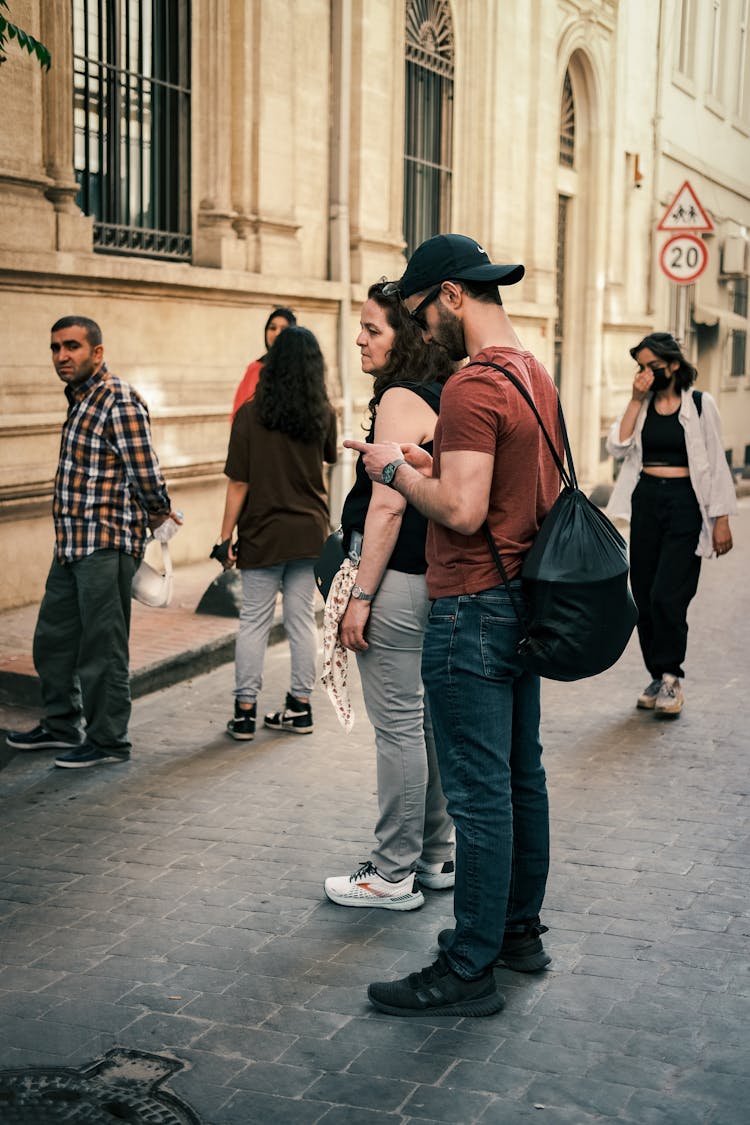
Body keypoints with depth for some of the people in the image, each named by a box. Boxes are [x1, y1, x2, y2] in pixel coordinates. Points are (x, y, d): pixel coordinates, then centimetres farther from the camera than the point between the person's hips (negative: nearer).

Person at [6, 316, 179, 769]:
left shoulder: (120, 401, -16)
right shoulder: (80, 399, 15)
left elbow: (146, 474, -18)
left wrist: (161, 514, -1)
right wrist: (159, 515, 15)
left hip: (106, 545, -10)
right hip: (73, 544, 10)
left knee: (102, 647, 0)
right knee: (53, 639, 18)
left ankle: (109, 740, 12)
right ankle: (61, 726, 33)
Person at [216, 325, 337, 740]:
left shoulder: (250, 415, -10)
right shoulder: (323, 414, -1)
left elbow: (238, 484, -10)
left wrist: (226, 537, -4)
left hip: (263, 534, -3)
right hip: (310, 531, 3)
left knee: (254, 621, 4)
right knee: (302, 619, 9)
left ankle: (244, 712, 7)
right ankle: (300, 706, 16)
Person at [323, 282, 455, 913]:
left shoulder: (400, 399, -14)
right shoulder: (445, 396, 14)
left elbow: (388, 506, -20)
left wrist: (361, 595, -17)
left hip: (399, 579, -10)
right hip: (438, 578, 10)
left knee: (398, 727, -2)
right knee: (431, 720, 16)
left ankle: (395, 875, 7)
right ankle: (437, 855, 26)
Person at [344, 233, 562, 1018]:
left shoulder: (473, 385, -18)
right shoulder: (536, 375, 12)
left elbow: (462, 510, -26)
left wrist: (398, 471, -9)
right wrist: (435, 465, 11)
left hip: (472, 611, -10)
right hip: (523, 599, 10)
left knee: (479, 793, -3)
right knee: (521, 777, 17)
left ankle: (469, 971, 6)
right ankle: (520, 929, 30)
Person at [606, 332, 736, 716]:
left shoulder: (699, 404, -2)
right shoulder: (641, 404, 8)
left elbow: (716, 464, -1)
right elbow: (618, 447, -6)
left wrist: (721, 520, -5)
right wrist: (636, 400, -9)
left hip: (685, 504, -4)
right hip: (645, 501, 4)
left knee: (667, 595, -12)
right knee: (644, 596, 6)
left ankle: (671, 676, 4)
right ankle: (658, 676, 19)